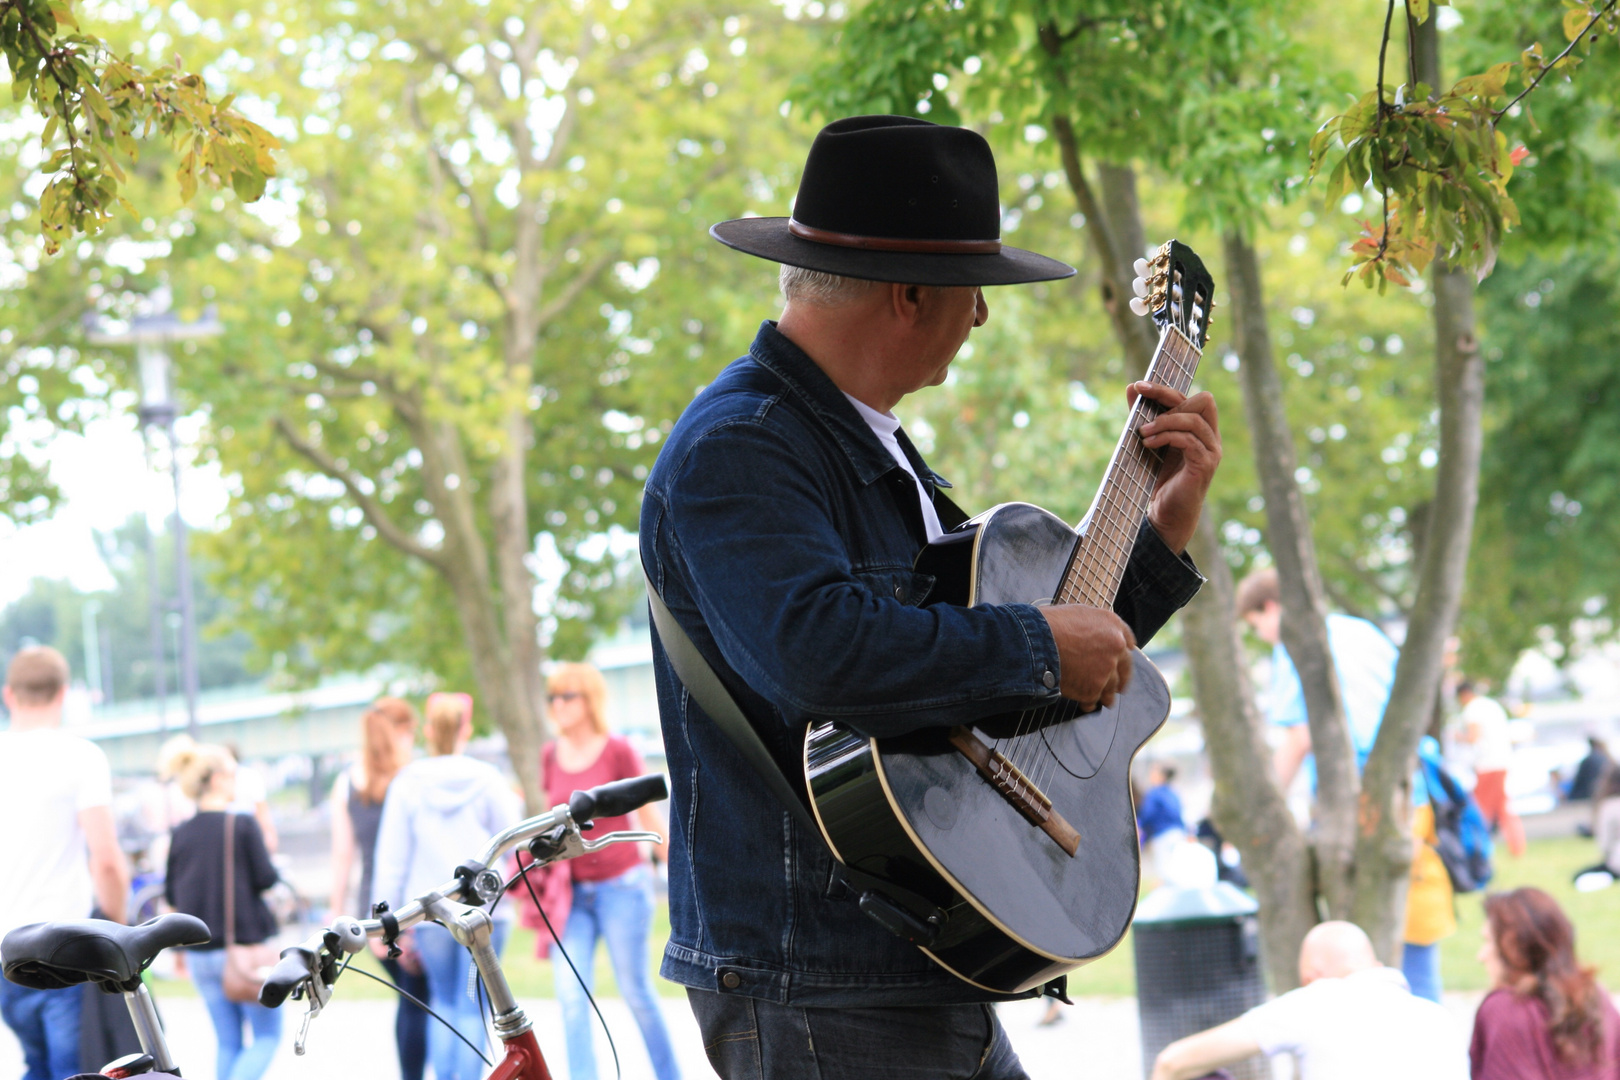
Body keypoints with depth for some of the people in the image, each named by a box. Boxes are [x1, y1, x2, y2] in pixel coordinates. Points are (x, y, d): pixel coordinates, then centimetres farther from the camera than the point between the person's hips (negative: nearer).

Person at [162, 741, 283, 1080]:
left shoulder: (180, 834, 4)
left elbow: (171, 896, 8)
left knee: (228, 1042, 12)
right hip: (246, 946, -5)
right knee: (267, 1035, 3)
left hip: (200, 953, 5)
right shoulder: (243, 825, -11)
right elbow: (266, 879, -11)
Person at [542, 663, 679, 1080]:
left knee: (635, 990, 1)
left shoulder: (618, 752, -6)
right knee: (570, 991, -8)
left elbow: (649, 818, -1)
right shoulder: (551, 756, 7)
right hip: (573, 891, 4)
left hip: (621, 885, -4)